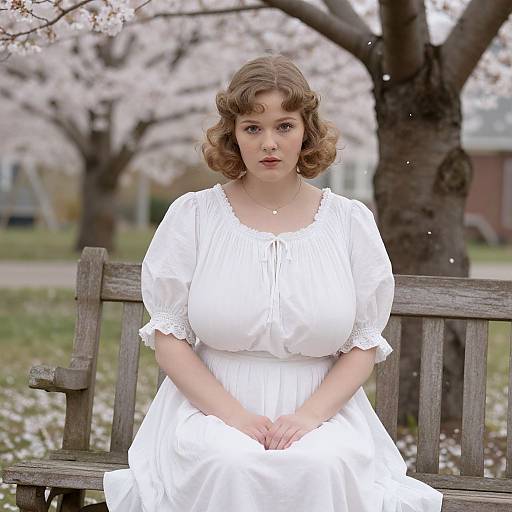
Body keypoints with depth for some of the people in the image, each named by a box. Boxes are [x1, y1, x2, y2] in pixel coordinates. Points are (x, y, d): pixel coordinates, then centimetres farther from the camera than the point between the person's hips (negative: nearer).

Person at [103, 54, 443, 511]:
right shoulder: (193, 216, 4)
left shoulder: (351, 221, 6)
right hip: (211, 405, 0)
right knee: (228, 464, -34)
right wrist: (232, 413, -12)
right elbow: (168, 336, 3)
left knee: (322, 467, -33)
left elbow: (364, 345, 6)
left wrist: (310, 415, -12)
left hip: (320, 410, 1)